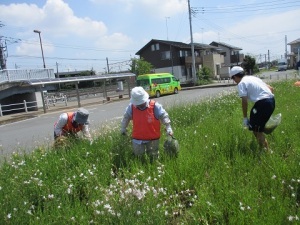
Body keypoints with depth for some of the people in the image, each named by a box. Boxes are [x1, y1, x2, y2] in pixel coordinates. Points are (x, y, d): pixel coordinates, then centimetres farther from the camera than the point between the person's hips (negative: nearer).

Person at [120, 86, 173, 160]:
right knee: (138, 156, 11)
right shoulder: (131, 107, -7)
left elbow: (164, 116, -9)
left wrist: (168, 128, -15)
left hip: (153, 138, -1)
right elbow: (126, 118, 9)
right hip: (137, 138, 2)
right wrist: (123, 128, 18)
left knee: (153, 157, 16)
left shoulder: (154, 106, -15)